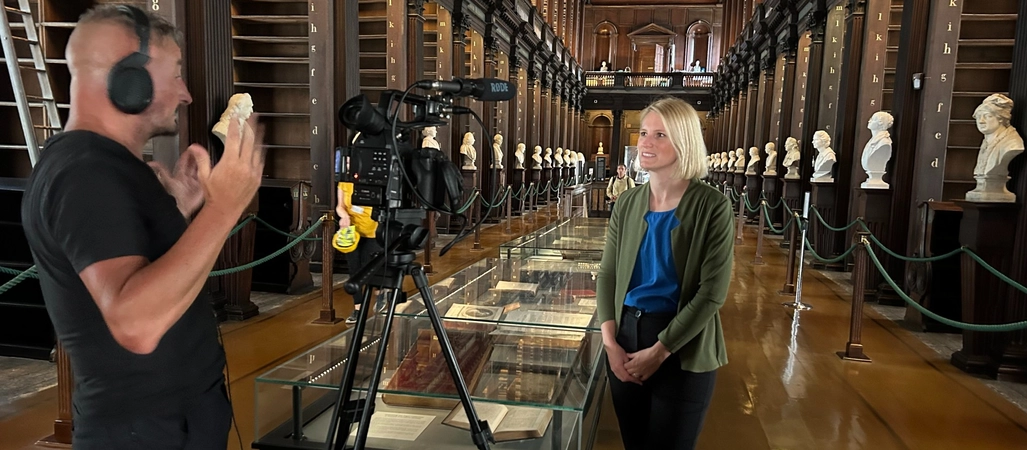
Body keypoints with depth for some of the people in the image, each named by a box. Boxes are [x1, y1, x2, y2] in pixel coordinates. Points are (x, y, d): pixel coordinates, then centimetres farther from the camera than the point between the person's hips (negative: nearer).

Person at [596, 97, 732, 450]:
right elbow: (607, 275, 5)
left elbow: (712, 292, -13)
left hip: (682, 350, -4)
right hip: (625, 338, 4)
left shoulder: (711, 206, -11)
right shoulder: (628, 203, 2)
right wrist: (610, 342, -6)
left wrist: (659, 351, -13)